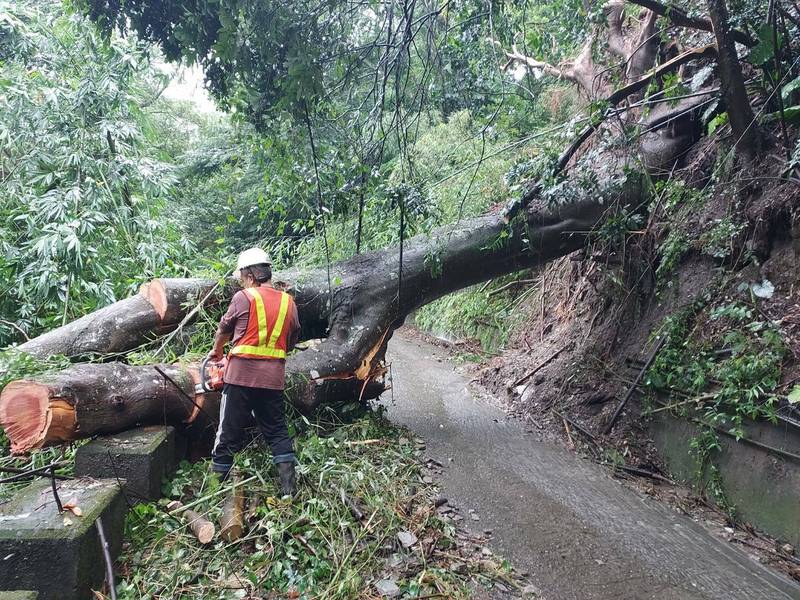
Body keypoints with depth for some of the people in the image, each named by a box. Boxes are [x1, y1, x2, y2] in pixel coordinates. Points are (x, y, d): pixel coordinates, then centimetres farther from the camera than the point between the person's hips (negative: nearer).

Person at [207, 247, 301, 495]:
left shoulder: (243, 298, -5)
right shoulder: (288, 302, 5)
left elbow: (223, 330, 11)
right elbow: (292, 340, 14)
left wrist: (216, 351, 30)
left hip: (241, 375, -3)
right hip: (274, 378, 3)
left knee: (230, 431, 9)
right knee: (277, 431, 13)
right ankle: (289, 487, 10)